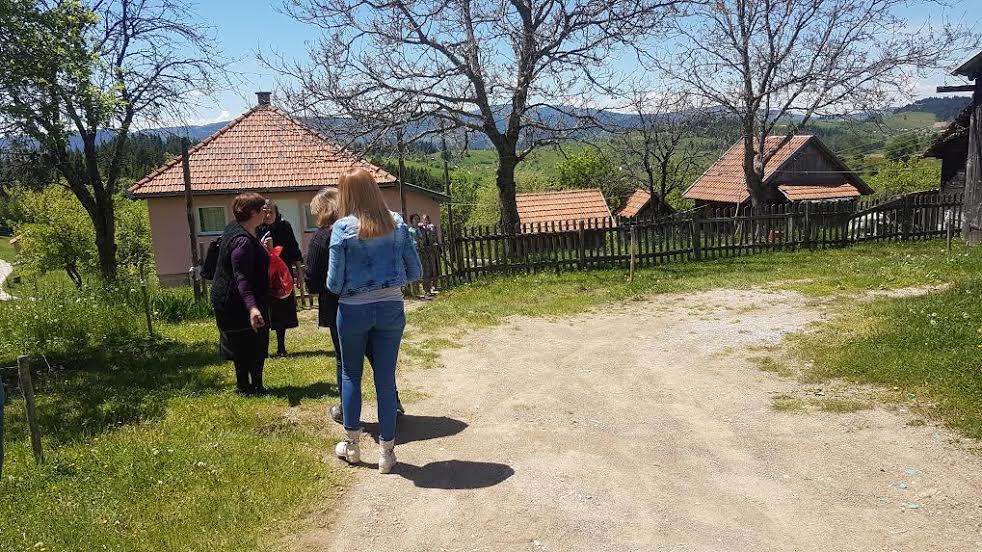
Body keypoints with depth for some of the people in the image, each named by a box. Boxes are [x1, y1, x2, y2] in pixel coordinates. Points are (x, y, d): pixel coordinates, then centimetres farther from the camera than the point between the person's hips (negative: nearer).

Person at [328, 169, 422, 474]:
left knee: (351, 375, 18)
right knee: (386, 379, 9)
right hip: (391, 309, 2)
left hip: (354, 310, -2)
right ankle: (386, 452, 17)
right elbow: (415, 271, 1)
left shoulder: (343, 228, -10)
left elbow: (334, 283, -10)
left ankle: (351, 445, 28)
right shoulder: (396, 223, -1)